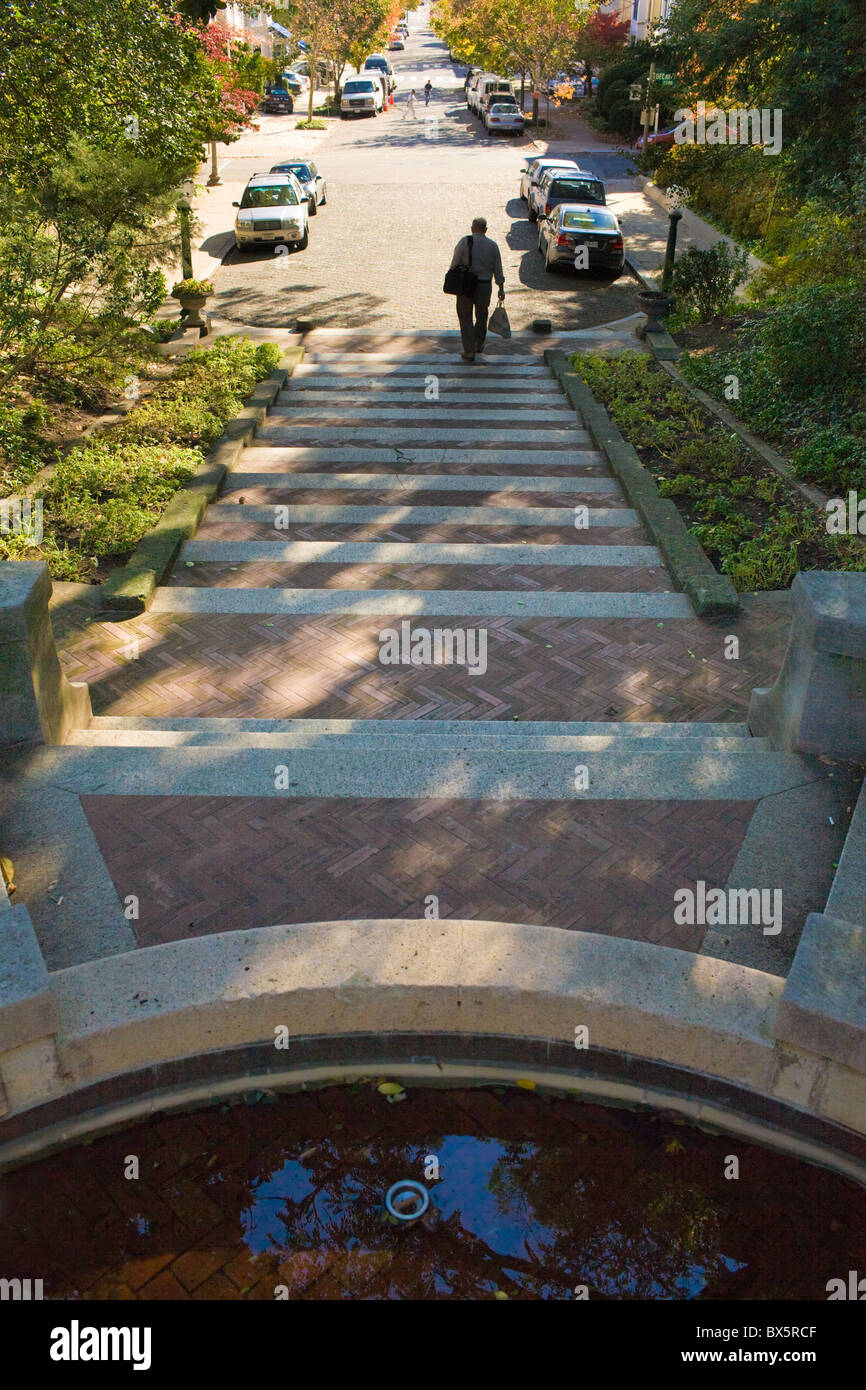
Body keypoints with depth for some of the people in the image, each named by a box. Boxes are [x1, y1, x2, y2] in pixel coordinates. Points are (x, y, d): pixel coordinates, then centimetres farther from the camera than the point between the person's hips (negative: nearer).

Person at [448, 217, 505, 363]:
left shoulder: (464, 241, -7)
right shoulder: (492, 245, 1)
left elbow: (454, 264, -7)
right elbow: (498, 269, 4)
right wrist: (501, 288, 11)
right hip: (485, 286, 3)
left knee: (466, 318, 5)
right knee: (482, 315, 23)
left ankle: (469, 351, 1)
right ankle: (479, 344, 39)